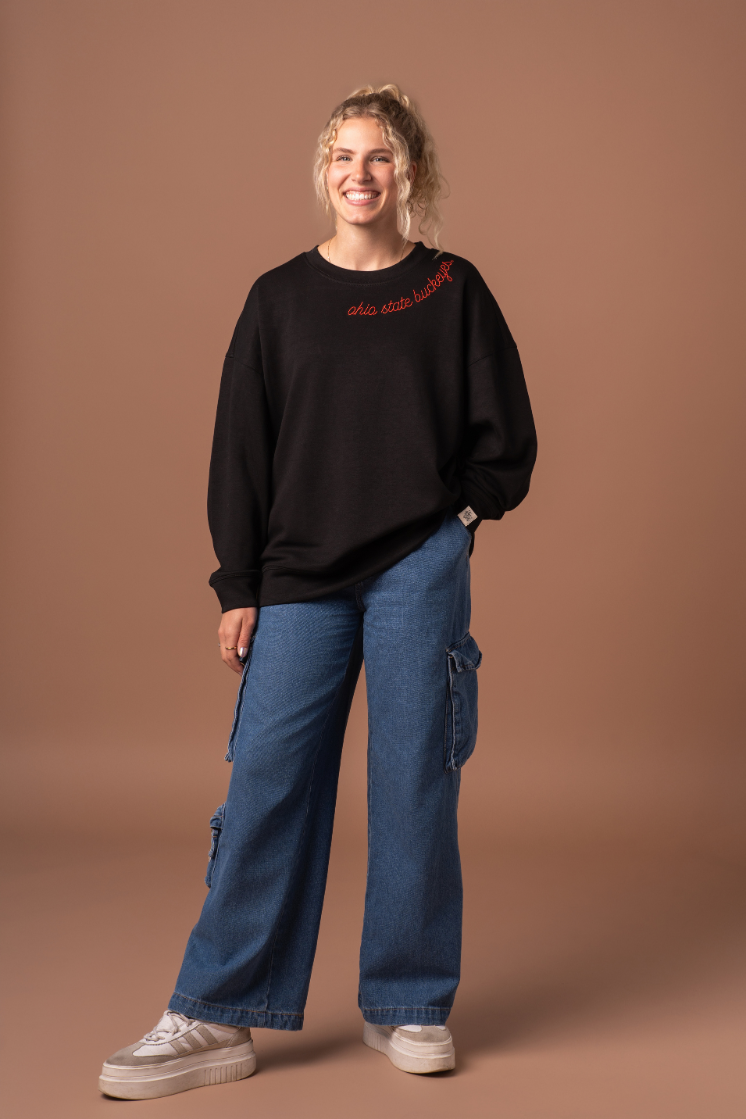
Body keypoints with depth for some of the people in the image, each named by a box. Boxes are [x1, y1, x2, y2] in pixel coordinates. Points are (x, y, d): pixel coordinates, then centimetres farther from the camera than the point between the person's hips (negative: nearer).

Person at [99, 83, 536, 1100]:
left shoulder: (454, 292, 6)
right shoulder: (279, 298, 8)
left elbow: (507, 440, 10)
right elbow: (240, 451, 6)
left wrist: (453, 518, -2)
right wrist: (239, 588, 1)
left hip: (420, 570, -1)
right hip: (302, 579, 1)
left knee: (414, 781, 2)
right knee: (268, 782, -2)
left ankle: (408, 1007, 15)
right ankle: (217, 1017, 6)